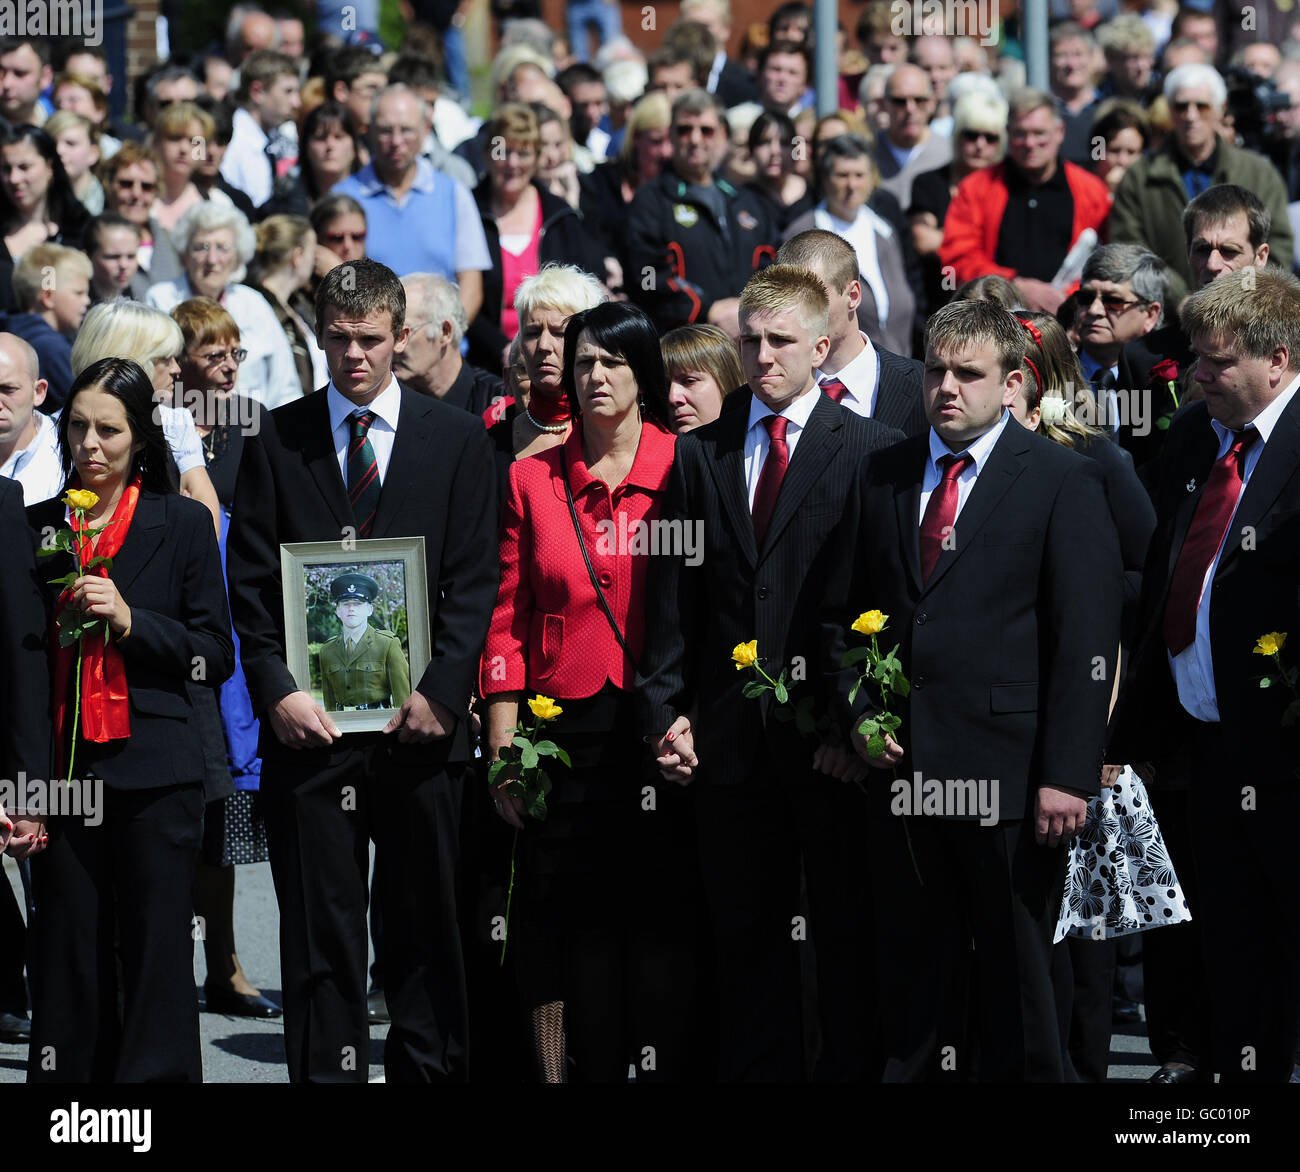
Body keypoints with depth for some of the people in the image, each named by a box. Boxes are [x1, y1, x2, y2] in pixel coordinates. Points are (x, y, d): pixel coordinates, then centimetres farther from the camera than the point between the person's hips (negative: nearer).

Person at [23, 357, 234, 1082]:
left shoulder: (184, 524, 4)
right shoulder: (37, 526, 11)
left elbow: (216, 656, 2)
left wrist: (131, 622, -12)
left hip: (155, 773, -2)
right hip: (64, 769, 2)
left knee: (156, 956, -4)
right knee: (70, 955, 2)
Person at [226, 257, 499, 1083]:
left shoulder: (457, 439, 7)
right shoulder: (277, 442, 8)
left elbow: (475, 581, 2)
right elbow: (251, 584, 4)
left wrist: (440, 690, -10)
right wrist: (277, 691, -9)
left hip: (418, 723, 0)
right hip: (309, 721, 0)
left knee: (426, 926, 5)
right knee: (320, 930, 1)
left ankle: (428, 1070, 11)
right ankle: (326, 1073, 4)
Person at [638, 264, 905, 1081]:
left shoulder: (874, 451, 0)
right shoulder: (700, 456, 11)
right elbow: (673, 596, 10)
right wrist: (666, 709, 1)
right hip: (732, 738, 3)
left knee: (848, 938, 3)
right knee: (747, 942, 8)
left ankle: (851, 1069, 10)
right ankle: (760, 1070, 15)